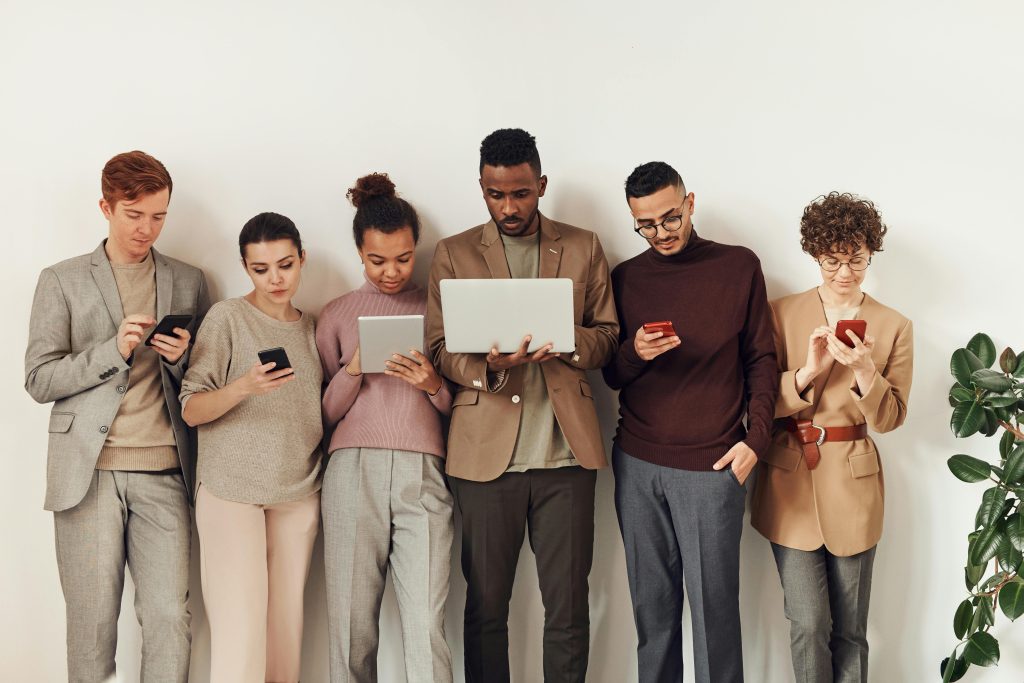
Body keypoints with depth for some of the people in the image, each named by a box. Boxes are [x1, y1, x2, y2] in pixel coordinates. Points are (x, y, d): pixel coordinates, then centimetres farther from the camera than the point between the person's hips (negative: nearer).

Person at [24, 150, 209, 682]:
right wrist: (114, 349, -10)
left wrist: (181, 357, -5)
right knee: (92, 621, 2)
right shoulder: (61, 280, 8)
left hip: (164, 472, 2)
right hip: (90, 472, -1)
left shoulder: (188, 281, 15)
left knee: (170, 619, -4)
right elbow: (39, 379, 2)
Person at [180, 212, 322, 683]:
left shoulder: (312, 327, 11)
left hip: (299, 495, 4)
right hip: (231, 490, -4)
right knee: (240, 630, -10)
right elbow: (191, 411, -7)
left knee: (285, 625, 4)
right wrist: (243, 387, -23)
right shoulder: (227, 317, -2)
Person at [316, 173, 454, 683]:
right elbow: (325, 413, 12)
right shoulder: (338, 313, 14)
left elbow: (458, 408, 14)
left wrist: (433, 385, -6)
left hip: (423, 472, -1)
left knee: (426, 628, -9)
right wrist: (353, 370, -5)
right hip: (353, 469, 1)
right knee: (352, 625, 0)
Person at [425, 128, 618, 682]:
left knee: (568, 607, 4)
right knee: (485, 606, 7)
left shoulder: (583, 248, 12)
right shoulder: (453, 254, 9)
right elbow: (438, 348, 3)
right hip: (485, 453, 0)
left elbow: (607, 337, 11)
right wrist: (487, 363, -18)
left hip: (565, 452, 1)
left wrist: (566, 340, -11)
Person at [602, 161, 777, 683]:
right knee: (652, 603, 9)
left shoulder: (739, 266, 1)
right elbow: (612, 376, 10)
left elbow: (761, 359, 4)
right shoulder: (625, 278, 8)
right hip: (637, 464, 3)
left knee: (714, 606, 0)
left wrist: (756, 439, -7)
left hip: (711, 466, -2)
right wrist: (633, 353, -12)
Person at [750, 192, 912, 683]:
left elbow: (890, 420, -1)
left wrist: (865, 372, -20)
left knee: (849, 629, 10)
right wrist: (809, 372, -19)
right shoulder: (782, 315, 1)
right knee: (808, 625, -1)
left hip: (853, 485, 1)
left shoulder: (894, 327, 1)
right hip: (791, 481, 0)